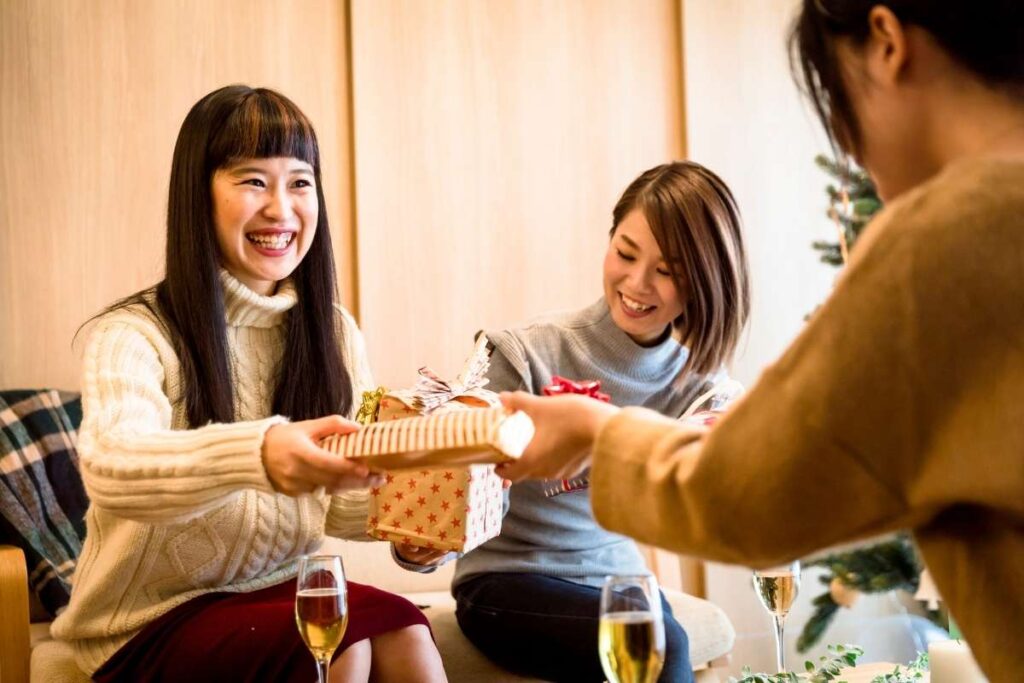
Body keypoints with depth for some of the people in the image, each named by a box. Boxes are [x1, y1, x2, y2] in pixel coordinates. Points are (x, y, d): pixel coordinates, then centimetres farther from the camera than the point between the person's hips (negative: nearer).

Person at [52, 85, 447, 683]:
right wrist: (256, 454, -52)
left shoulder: (335, 333, 6)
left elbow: (345, 510, 1)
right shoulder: (134, 336, -11)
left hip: (280, 594, 4)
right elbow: (111, 466, -33)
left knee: (404, 635, -26)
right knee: (351, 631, -29)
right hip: (151, 624, -4)